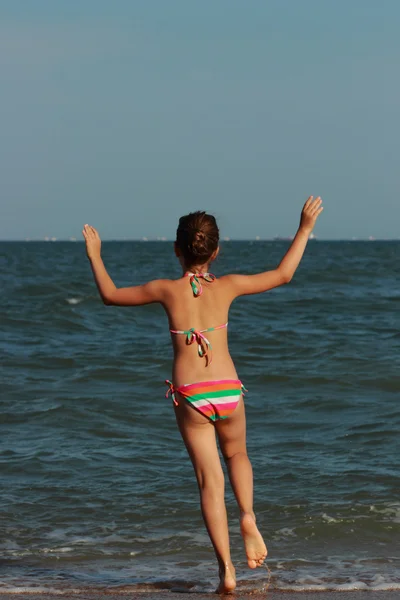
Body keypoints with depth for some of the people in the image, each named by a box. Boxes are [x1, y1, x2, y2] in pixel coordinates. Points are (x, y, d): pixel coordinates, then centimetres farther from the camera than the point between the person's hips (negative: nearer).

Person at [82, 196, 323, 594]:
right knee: (236, 455, 29)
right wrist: (304, 229, 18)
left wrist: (94, 255, 23)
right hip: (228, 391, 1)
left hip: (189, 396, -1)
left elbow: (110, 294, 10)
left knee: (210, 481, 2)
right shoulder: (226, 287, -1)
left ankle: (226, 569, -3)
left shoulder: (166, 290, -3)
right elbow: (283, 274, 10)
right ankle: (248, 519, 5)